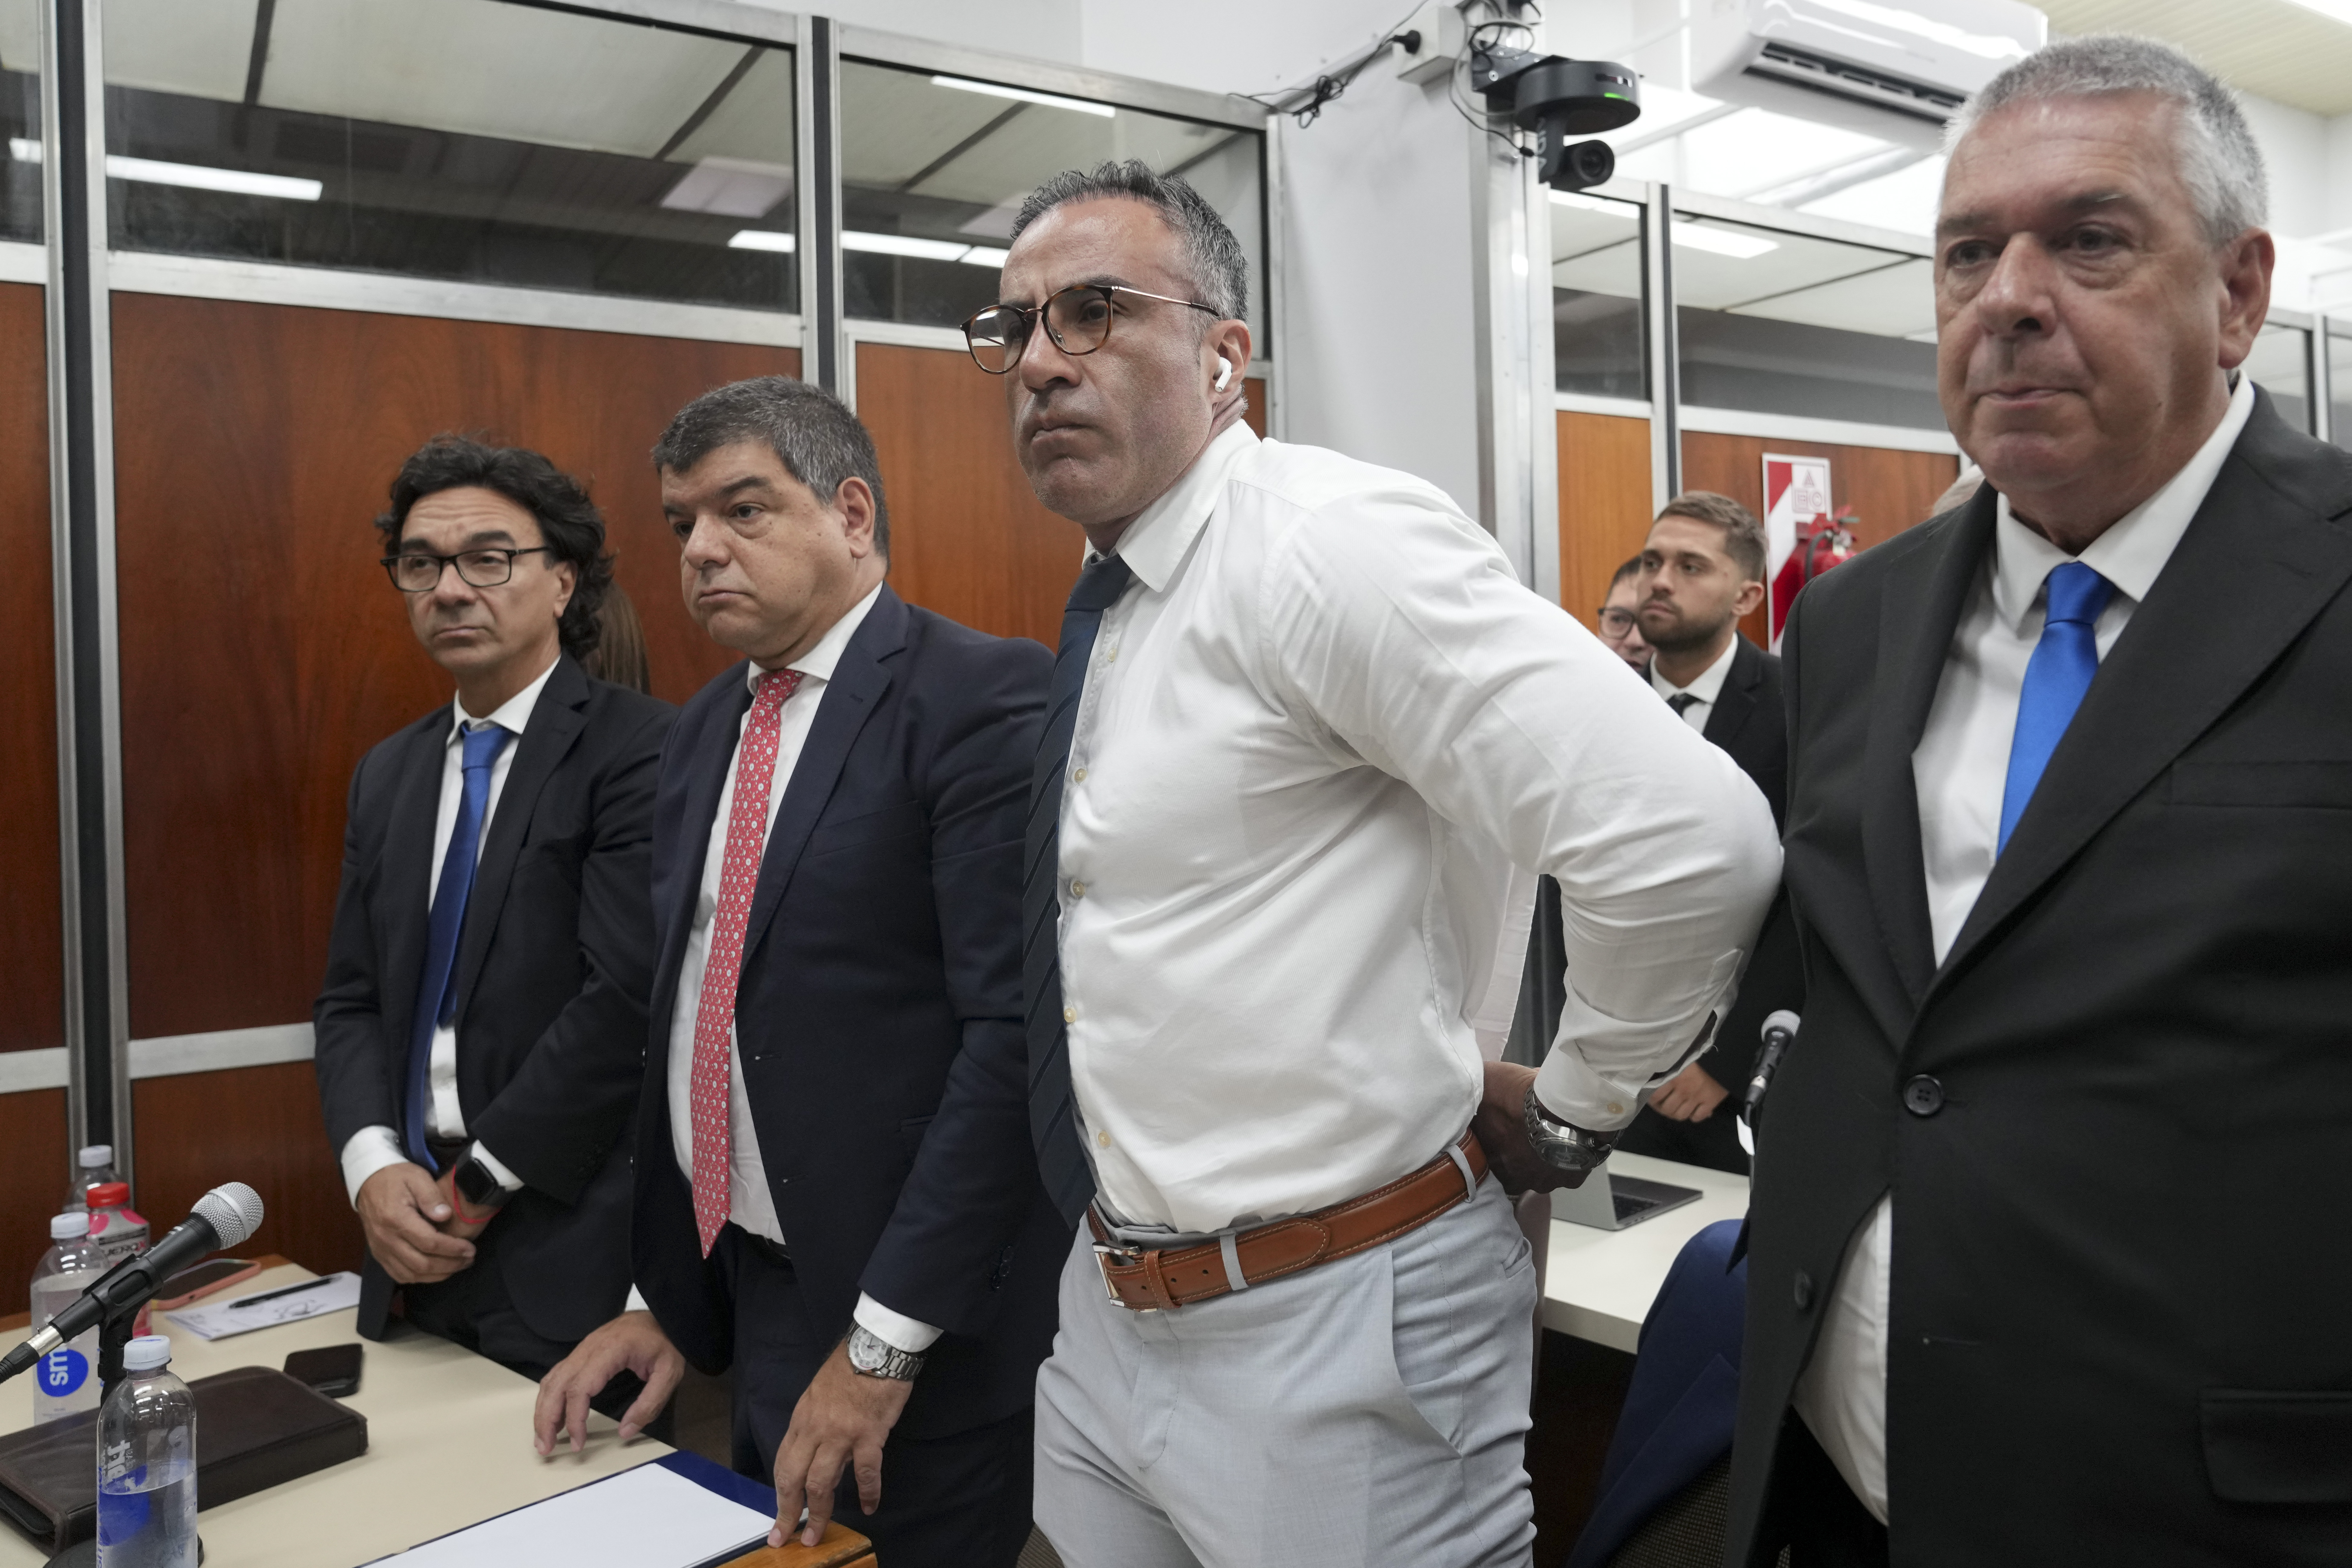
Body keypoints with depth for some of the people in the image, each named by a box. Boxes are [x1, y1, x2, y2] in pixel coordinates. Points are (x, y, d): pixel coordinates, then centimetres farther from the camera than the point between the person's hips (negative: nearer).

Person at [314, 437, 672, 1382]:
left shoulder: (639, 751, -12)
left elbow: (628, 996, -18)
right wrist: (374, 1167, -6)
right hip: (421, 1250, 6)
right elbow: (352, 1000, 11)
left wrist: (479, 1182, -12)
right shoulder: (386, 775, 13)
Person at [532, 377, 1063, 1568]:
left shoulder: (981, 697, -15)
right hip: (749, 1310, 7)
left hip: (926, 1336, -7)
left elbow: (1018, 1029, -21)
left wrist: (883, 1341, -19)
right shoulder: (701, 732, 11)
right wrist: (664, 1301, 10)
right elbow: (685, 1020, 14)